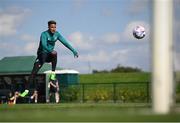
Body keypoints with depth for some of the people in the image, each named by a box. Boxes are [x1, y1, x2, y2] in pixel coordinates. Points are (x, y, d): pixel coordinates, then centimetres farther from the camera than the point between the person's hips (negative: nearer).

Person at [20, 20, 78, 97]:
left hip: (49, 55, 4)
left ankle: (53, 73, -21)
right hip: (42, 55, -4)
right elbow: (44, 45, -35)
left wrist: (74, 51, -4)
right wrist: (50, 51, -51)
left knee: (55, 54, -33)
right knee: (34, 72, -15)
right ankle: (26, 90, -12)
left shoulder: (57, 34, -2)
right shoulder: (44, 34, -19)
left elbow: (65, 42, 1)